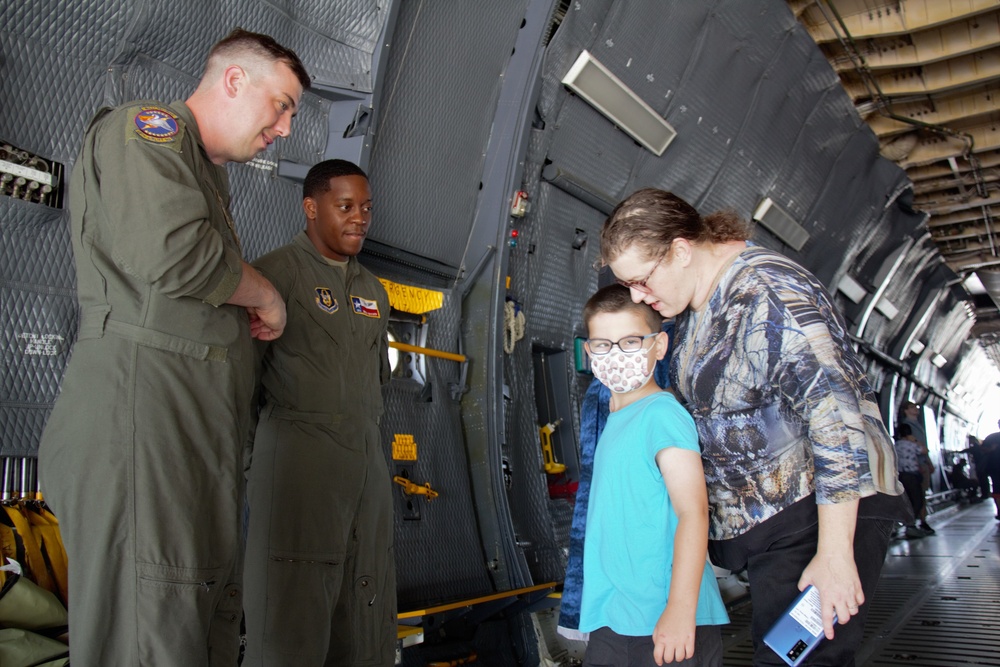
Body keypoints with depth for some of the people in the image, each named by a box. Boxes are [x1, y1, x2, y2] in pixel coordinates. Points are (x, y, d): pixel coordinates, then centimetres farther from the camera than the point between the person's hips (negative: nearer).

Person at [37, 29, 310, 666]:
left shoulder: (212, 181, 28)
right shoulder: (146, 125, -1)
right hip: (141, 405, -10)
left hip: (203, 436, 10)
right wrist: (266, 295, -5)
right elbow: (173, 253, -20)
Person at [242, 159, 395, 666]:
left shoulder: (373, 291, 20)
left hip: (367, 457, 7)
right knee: (292, 610, -4)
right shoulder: (277, 271, -1)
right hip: (298, 453, -6)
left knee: (368, 617, 8)